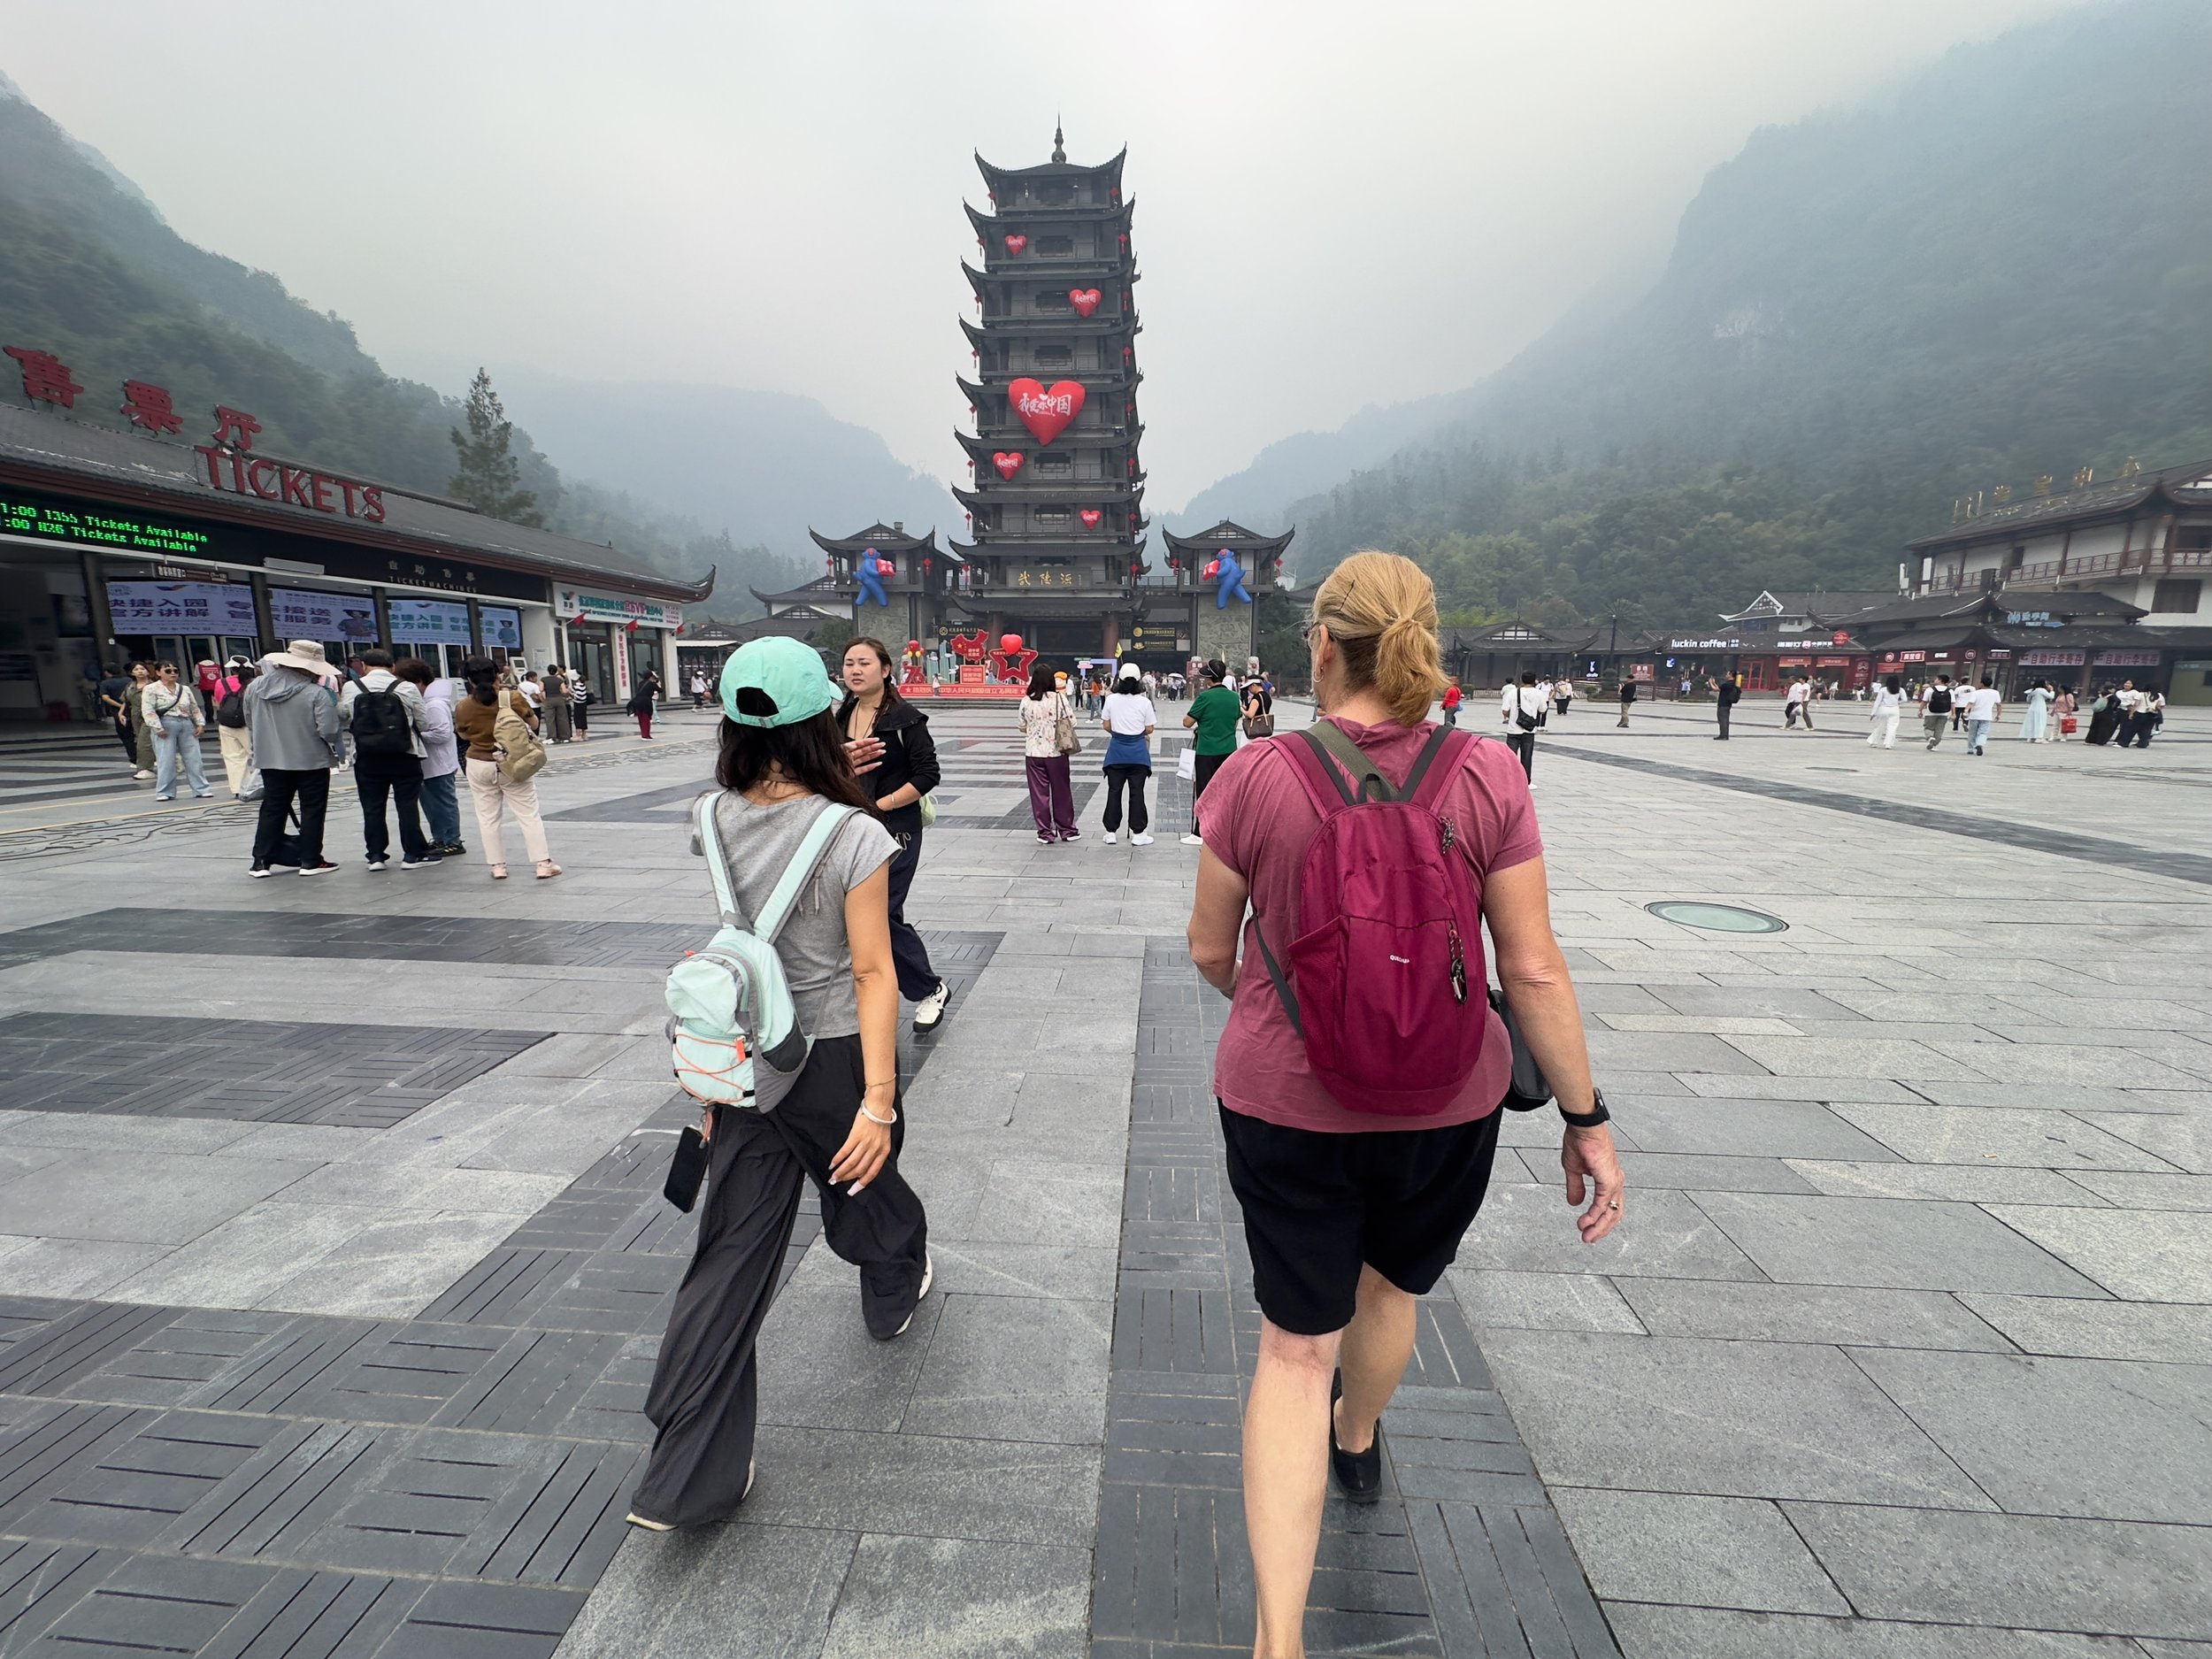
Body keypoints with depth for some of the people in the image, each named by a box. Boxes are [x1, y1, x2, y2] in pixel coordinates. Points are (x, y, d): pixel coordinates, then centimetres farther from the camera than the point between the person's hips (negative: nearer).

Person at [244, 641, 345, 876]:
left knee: (272, 810, 14)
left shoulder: (255, 688, 1)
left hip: (270, 761, 5)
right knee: (312, 810, 6)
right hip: (311, 761, -5)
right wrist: (337, 750, -2)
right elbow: (328, 731, -21)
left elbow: (250, 723, 10)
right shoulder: (316, 694, -18)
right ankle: (310, 861, 8)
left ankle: (261, 861, 15)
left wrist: (259, 748, 23)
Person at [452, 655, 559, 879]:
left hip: (479, 766, 1)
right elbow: (534, 724, -1)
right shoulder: (513, 698, -12)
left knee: (487, 817, 10)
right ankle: (544, 863, 0)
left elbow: (464, 736, 9)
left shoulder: (462, 706, -6)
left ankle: (497, 866, 12)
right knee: (529, 815, 2)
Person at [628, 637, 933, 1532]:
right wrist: (879, 1098, -20)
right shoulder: (853, 836, -20)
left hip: (744, 1061, 4)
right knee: (866, 1183, 26)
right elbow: (871, 972, -21)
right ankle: (896, 1291, 58)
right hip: (833, 1056, -3)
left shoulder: (718, 821, -5)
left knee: (731, 1254, 10)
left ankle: (685, 1479, 16)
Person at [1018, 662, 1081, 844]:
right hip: (1056, 752, -1)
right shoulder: (1059, 698, -8)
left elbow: (1022, 728, 5)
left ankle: (1044, 832, 12)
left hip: (1033, 752, 1)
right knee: (1061, 791, 11)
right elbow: (1071, 722, -7)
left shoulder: (1026, 701, -3)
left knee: (1039, 793, 8)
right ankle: (1066, 830, 20)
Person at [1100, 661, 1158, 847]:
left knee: (1114, 791, 9)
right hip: (1138, 751, -1)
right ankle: (1138, 834, 8)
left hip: (1116, 750, 1)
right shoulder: (1144, 702, -8)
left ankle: (1111, 832, 13)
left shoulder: (1111, 699, -4)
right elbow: (1150, 729, -2)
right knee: (1136, 793, 4)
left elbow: (1107, 726, 1)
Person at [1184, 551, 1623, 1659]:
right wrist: (1587, 1119, 2)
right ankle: (1359, 1443, 60)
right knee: (1393, 1285, 30)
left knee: (1295, 1346, 15)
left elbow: (1210, 952, -4)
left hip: (1283, 1101, -2)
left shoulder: (1256, 776, -14)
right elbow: (1533, 969, -9)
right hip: (1444, 1105, 3)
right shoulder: (1487, 777, -12)